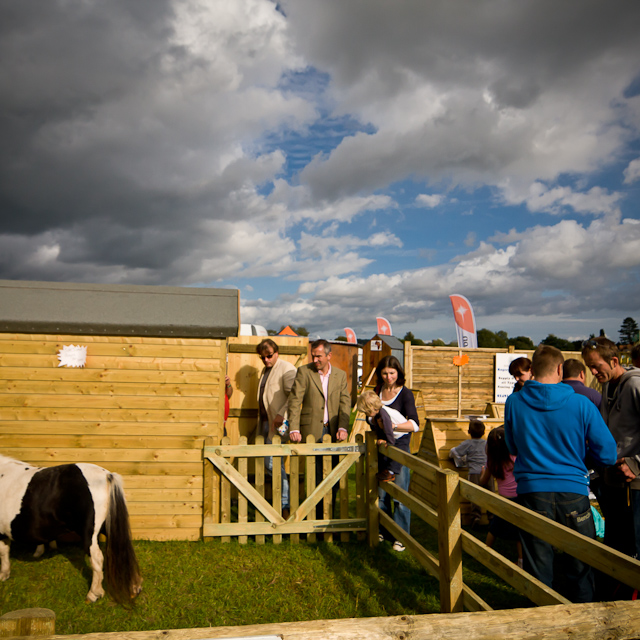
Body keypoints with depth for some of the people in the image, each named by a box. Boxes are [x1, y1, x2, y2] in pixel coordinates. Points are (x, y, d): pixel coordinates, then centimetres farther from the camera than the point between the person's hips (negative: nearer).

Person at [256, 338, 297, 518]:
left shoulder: (287, 368, -9)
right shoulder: (264, 371, 19)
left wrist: (282, 415, -24)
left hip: (277, 424, -9)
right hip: (265, 422, 9)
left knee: (273, 464, -10)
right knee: (268, 464, 10)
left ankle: (284, 506, -2)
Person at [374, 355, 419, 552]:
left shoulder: (405, 394, -8)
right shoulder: (377, 392, 7)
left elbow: (414, 424, -19)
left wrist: (391, 426, -31)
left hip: (399, 448, -5)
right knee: (381, 493, 11)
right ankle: (383, 530, 27)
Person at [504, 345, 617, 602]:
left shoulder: (513, 403, -4)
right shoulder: (581, 404, -9)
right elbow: (608, 455, -3)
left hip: (531, 491, 1)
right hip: (573, 492, 0)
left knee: (538, 565, 12)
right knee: (580, 565, 17)